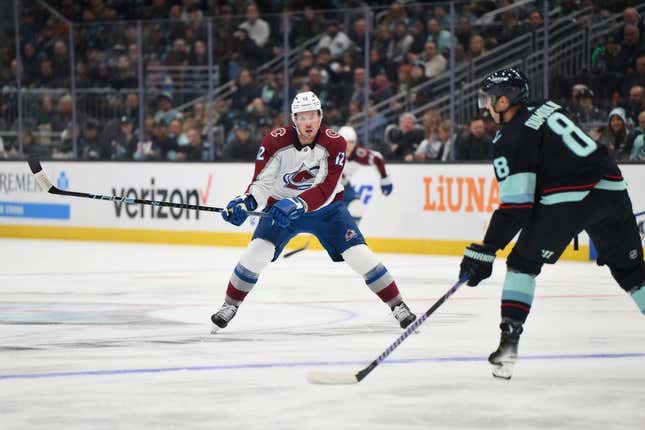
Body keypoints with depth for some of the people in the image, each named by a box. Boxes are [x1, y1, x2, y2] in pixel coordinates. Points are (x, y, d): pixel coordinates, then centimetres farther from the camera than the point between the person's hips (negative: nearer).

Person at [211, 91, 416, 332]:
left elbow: (326, 190, -29)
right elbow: (262, 181, -16)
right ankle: (230, 305, 1)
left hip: (326, 208, 0)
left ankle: (397, 305, 4)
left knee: (360, 256, -9)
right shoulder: (275, 141, -20)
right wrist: (246, 202, -37)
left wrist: (297, 204, -44)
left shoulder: (334, 144, -22)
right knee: (257, 252, -18)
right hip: (281, 206, 0)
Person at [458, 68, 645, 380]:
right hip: (611, 188, 7)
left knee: (524, 262, 9)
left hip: (569, 197, -6)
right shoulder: (547, 109, 19)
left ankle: (509, 340, -2)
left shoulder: (510, 139, -2)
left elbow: (516, 206, -9)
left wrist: (485, 251, -6)